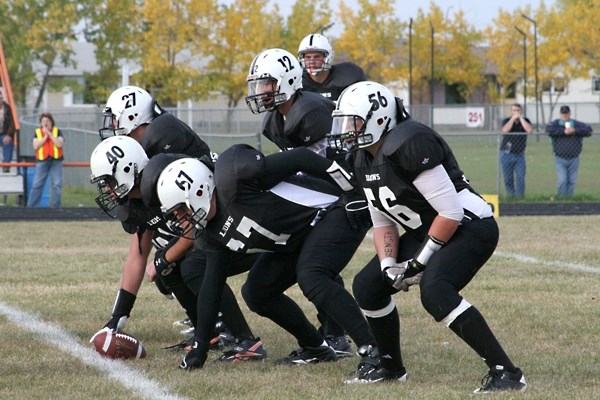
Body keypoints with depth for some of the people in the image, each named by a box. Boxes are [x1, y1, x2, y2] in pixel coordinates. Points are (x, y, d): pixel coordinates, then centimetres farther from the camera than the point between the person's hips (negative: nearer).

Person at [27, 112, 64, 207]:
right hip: (42, 161, 0)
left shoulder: (57, 131, 5)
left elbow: (59, 144, -10)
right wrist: (45, 137, -9)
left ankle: (56, 206, 7)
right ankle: (31, 206, 2)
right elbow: (35, 146, -6)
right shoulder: (37, 132, 7)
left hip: (56, 160, 0)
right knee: (37, 184, -2)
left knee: (57, 184, -1)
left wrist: (50, 134, -11)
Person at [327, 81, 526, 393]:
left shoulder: (409, 145, -25)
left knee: (434, 291, -32)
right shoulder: (364, 159, 5)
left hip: (470, 227, -10)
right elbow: (382, 222, 12)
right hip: (425, 234, 10)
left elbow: (451, 212, -25)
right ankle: (391, 365, 25)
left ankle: (505, 372, -29)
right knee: (367, 286, 6)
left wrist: (421, 260, -19)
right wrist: (389, 264, -5)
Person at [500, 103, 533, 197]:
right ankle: (510, 196, 10)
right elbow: (505, 130, -22)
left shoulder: (525, 121, 4)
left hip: (519, 154, 1)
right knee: (508, 178, 2)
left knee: (520, 177, -9)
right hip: (507, 153, -1)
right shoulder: (506, 121, -1)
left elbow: (529, 130, -17)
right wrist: (513, 118, -19)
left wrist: (520, 118, -14)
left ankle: (519, 196, -8)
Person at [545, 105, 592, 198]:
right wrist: (563, 131, -20)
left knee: (571, 181, 6)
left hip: (573, 159, 2)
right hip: (560, 159, -2)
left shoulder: (576, 124, 3)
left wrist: (575, 130, -19)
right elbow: (549, 129, -20)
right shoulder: (556, 123, 1)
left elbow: (588, 129, -9)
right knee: (562, 181, -11)